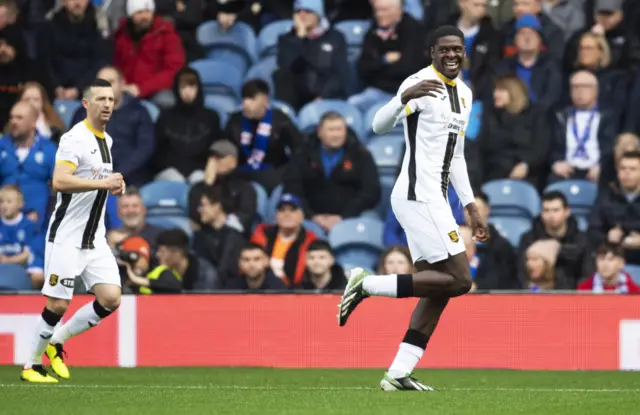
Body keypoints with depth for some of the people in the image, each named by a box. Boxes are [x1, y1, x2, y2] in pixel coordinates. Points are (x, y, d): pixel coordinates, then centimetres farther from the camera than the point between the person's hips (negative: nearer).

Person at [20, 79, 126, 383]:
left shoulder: (106, 140, 14)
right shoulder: (75, 138, -14)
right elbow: (59, 181, -27)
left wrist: (113, 186, 10)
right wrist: (103, 183, -30)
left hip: (95, 238, 8)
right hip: (66, 236, -7)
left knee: (110, 299, -5)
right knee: (58, 305, -5)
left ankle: (57, 341, 14)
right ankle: (31, 365, 13)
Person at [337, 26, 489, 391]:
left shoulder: (464, 93, 17)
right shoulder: (422, 83, -11)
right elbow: (379, 125, -24)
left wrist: (471, 207, 23)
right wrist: (405, 98, -43)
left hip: (433, 197, 9)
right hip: (418, 195, -9)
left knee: (439, 289, 6)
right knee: (459, 280, -14)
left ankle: (398, 374, 5)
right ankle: (367, 285, -8)